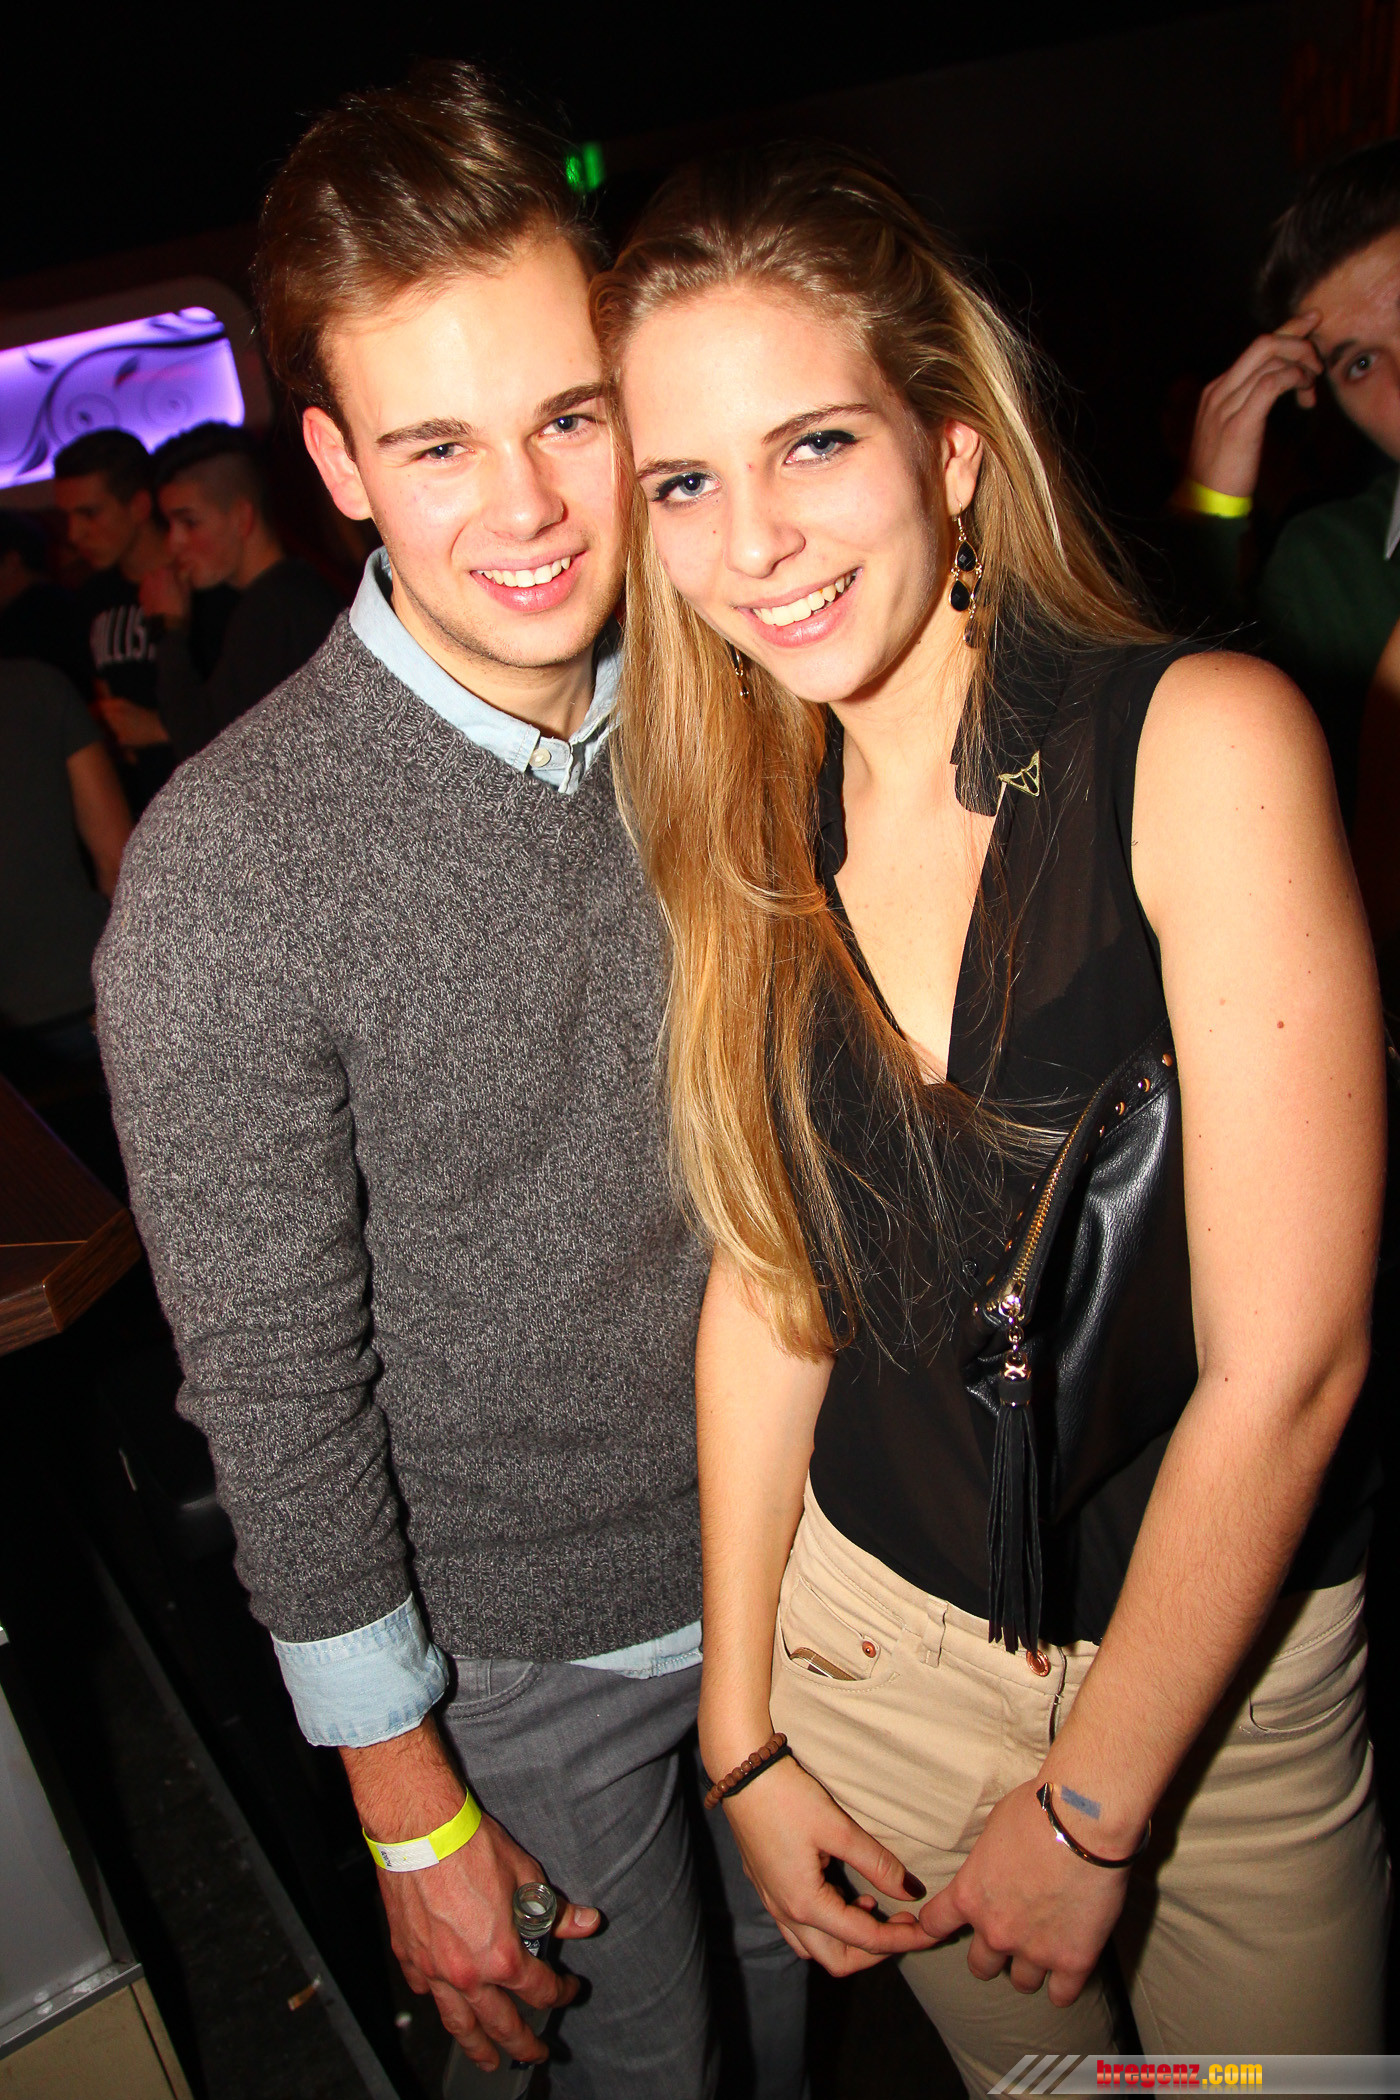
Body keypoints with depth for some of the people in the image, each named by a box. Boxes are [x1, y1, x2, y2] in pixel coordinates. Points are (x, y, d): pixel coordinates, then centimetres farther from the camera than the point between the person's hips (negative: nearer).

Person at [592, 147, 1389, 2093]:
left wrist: (1090, 1805, -11)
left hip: (1232, 1669, -3)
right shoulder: (742, 828, -6)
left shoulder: (1204, 738, -20)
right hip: (876, 1631, 3)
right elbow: (767, 1277, -1)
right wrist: (742, 1732, 2)